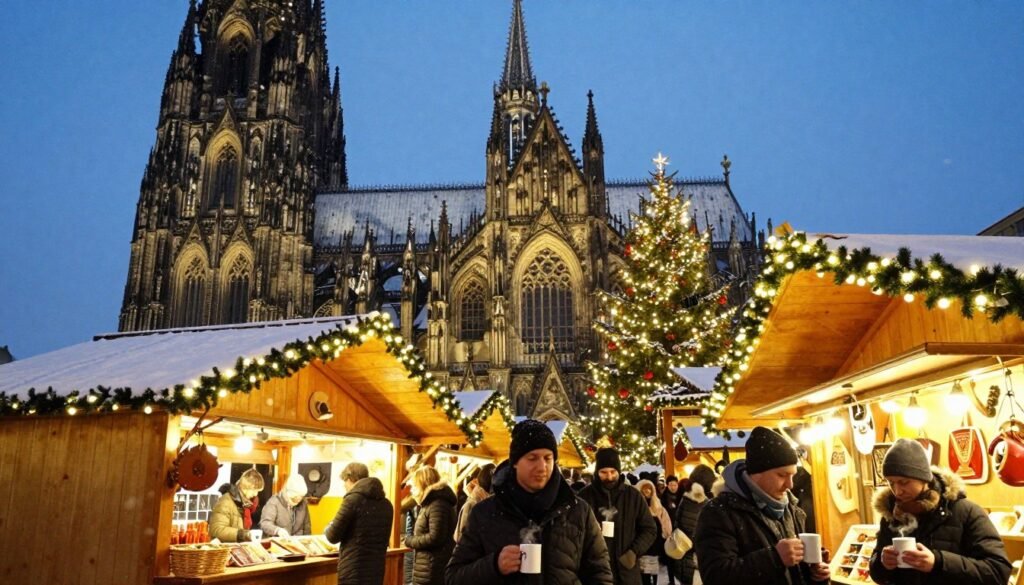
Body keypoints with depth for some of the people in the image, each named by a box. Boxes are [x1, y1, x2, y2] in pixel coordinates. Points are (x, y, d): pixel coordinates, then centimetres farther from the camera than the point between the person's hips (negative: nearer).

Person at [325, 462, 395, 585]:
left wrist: (327, 529, 13)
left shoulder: (353, 499, -11)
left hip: (353, 570, -6)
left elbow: (333, 536, -7)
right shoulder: (386, 504, 9)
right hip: (376, 569, 6)